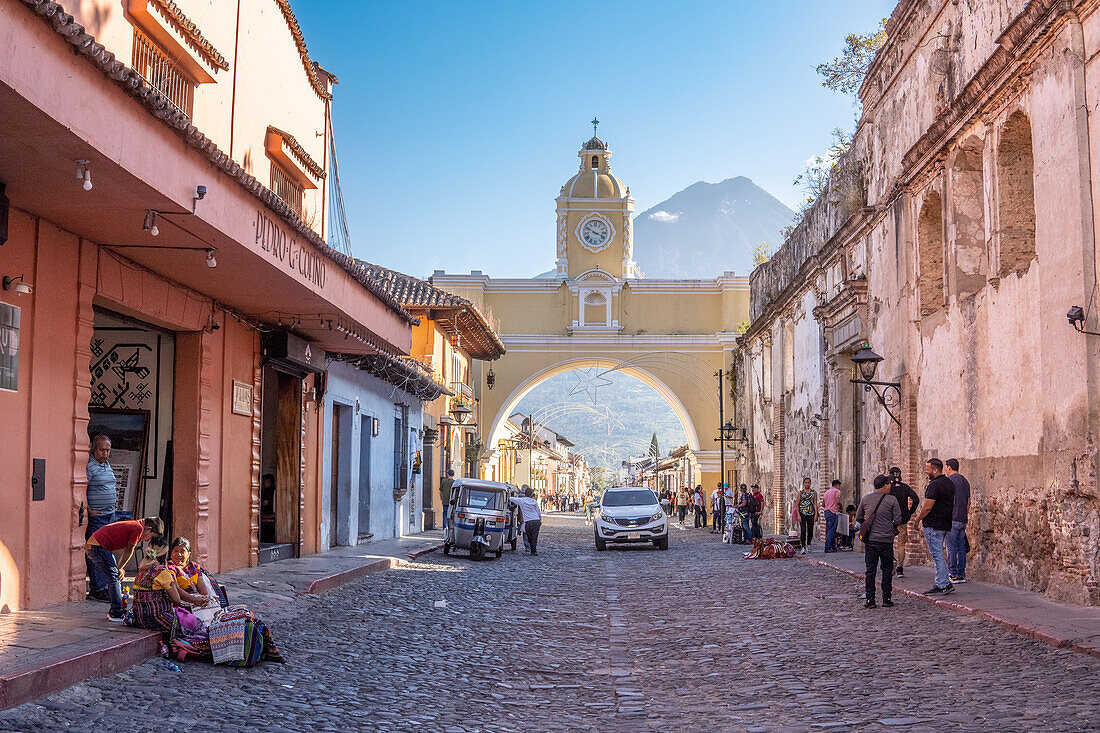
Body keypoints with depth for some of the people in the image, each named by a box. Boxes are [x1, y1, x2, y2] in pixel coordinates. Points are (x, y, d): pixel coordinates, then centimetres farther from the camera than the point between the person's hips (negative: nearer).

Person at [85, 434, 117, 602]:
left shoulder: (107, 465, 15)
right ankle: (97, 589, -5)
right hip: (95, 516, -9)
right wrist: (88, 511, -20)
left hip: (109, 513, 9)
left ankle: (104, 585, 17)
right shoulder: (89, 466, -13)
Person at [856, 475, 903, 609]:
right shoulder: (892, 500, -4)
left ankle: (870, 600, 3)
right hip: (886, 540, -2)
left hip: (870, 540, 2)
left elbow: (858, 517, 12)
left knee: (870, 570, 5)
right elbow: (898, 520, -5)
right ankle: (887, 599, 9)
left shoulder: (865, 499, 5)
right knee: (887, 570, 9)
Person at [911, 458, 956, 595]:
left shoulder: (934, 485, -18)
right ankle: (947, 584, 17)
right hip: (946, 524, 10)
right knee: (938, 554, 17)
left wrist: (917, 518, -2)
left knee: (937, 555, -4)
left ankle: (941, 586, 0)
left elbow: (927, 507, -20)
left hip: (934, 525, -10)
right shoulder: (949, 483, 13)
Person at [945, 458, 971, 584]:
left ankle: (953, 575, -6)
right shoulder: (965, 481, 16)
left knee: (951, 548, -5)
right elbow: (968, 502, 20)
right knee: (961, 547, 9)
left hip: (952, 518, -8)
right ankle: (962, 574, 9)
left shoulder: (949, 480, -9)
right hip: (963, 519, 8)